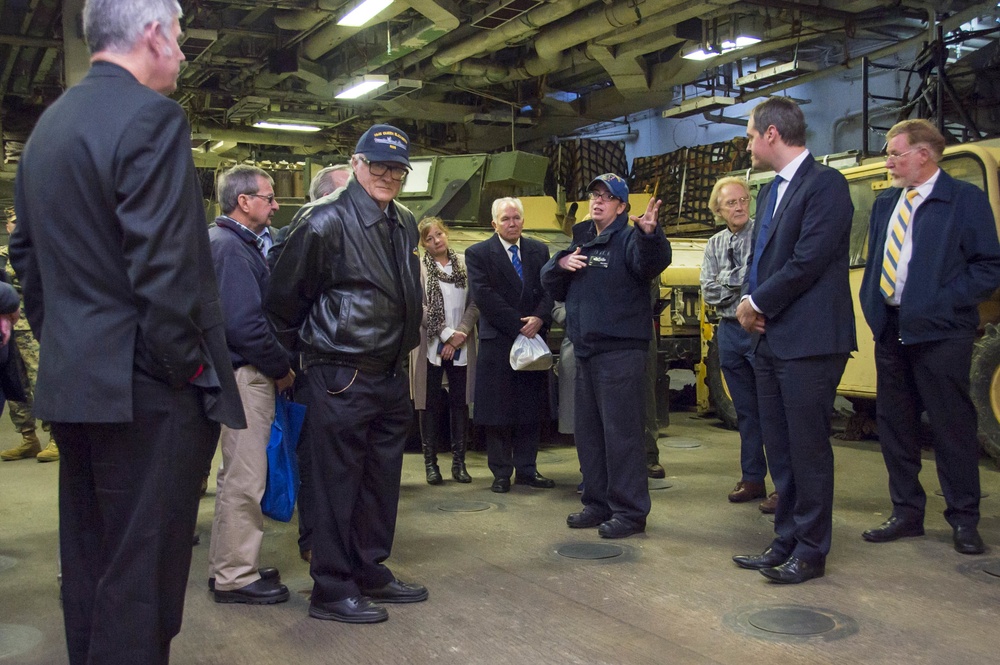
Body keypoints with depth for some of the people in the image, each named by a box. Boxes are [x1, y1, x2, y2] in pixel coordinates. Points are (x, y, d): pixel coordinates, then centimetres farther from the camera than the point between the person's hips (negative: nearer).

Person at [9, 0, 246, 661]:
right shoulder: (153, 116, -14)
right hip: (146, 388, -9)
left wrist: (57, 339, 20)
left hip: (70, 380, 9)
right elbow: (165, 265, -21)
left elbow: (26, 252, 17)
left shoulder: (49, 122, 14)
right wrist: (185, 365, -12)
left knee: (88, 559, 19)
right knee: (143, 569, 1)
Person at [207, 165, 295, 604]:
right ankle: (236, 577, 9)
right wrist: (282, 369, -12)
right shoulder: (231, 246, -16)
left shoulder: (235, 242, 16)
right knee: (244, 478, -2)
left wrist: (276, 365, 10)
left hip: (245, 373, 11)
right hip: (244, 375, -11)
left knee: (237, 475, 18)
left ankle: (227, 565, 30)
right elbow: (245, 324, -22)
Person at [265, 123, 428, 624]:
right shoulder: (325, 221, -13)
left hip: (390, 375, 8)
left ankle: (370, 572, 30)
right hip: (340, 378, -8)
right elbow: (285, 296, -7)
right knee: (337, 482, 1)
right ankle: (332, 589, 13)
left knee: (382, 479, 15)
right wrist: (304, 351, 3)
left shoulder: (405, 225, 11)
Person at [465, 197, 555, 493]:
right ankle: (501, 473, 12)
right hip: (497, 342, -3)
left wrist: (539, 318, -15)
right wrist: (519, 326, -15)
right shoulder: (478, 254, -1)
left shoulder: (539, 251, 11)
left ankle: (527, 469, 17)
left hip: (532, 337, 4)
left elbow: (550, 288, 4)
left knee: (532, 409, 8)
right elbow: (484, 297, -11)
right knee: (498, 412, 2)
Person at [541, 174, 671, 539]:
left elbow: (652, 263, -25)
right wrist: (560, 263, -3)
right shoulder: (580, 241, 18)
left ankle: (629, 511, 3)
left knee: (622, 432, -6)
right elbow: (551, 286, 18)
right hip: (585, 351, 8)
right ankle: (598, 504, 25)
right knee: (588, 431, 14)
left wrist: (650, 233, -45)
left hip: (621, 351, -8)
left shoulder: (629, 238, -4)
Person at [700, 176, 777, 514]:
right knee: (745, 411, 12)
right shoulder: (714, 245, 12)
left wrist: (730, 279, -13)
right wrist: (745, 279, -9)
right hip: (730, 332, 5)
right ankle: (752, 479, 21)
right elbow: (709, 294, 2)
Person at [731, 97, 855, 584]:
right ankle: (786, 542, 25)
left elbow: (809, 260, -19)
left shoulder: (825, 184, -10)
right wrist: (748, 303, 0)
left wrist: (758, 304, -10)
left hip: (809, 342, -9)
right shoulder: (772, 191, 18)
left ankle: (810, 552, 12)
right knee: (779, 449, 14)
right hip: (771, 340, 9)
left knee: (808, 448, 0)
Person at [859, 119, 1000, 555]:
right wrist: (872, 306, 5)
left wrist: (941, 303, -16)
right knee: (894, 425, 10)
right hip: (891, 331, 6)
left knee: (952, 427, 1)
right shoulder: (885, 204, 15)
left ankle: (964, 520, 14)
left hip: (940, 333, -6)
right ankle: (907, 513, 22)